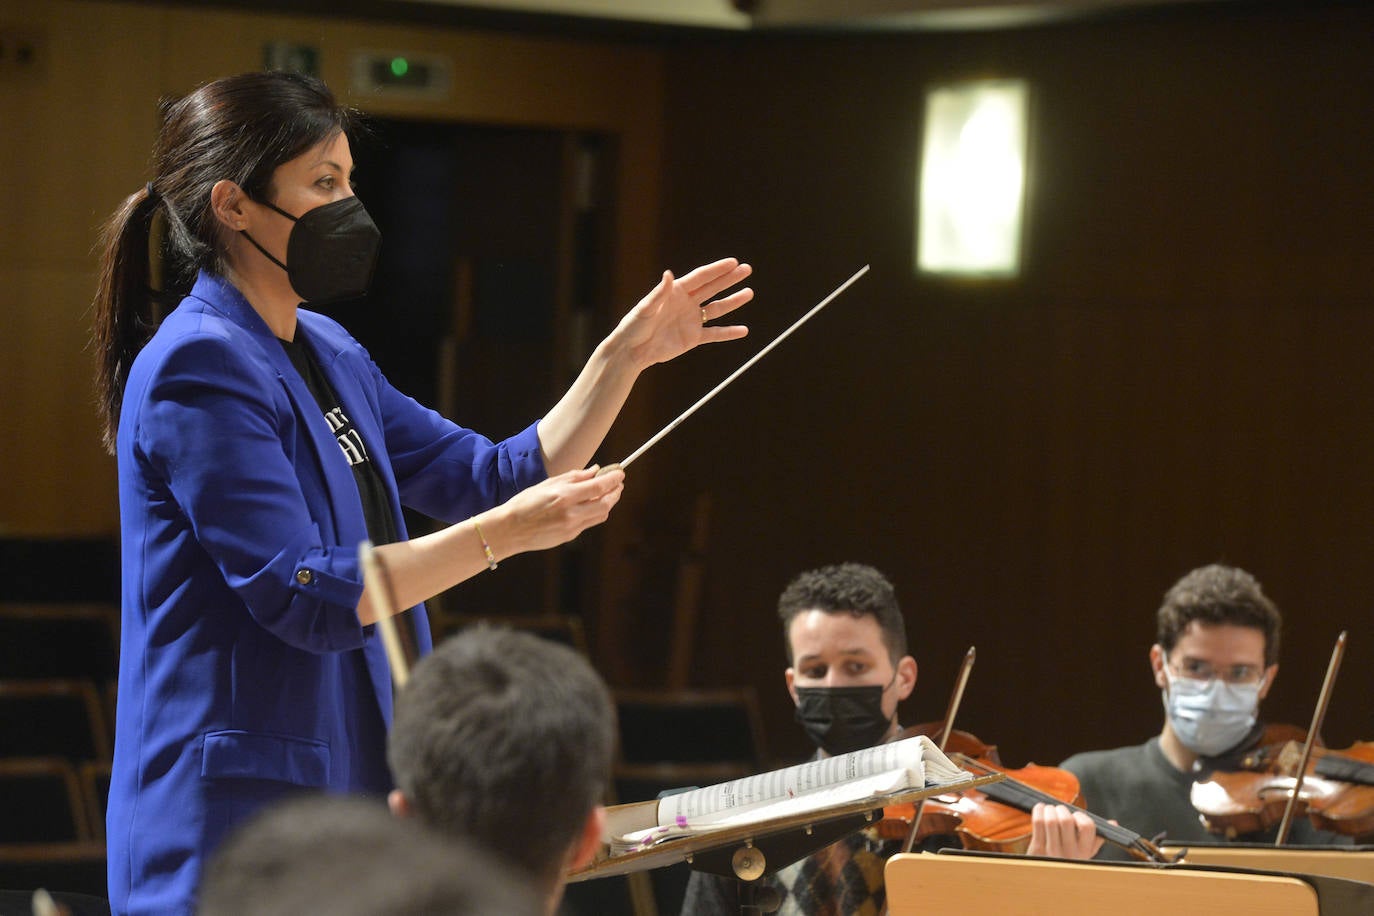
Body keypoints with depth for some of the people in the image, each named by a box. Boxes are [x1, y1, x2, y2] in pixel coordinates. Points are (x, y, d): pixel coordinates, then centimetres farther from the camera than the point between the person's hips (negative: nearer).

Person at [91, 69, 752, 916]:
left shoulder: (328, 354, 14)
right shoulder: (198, 367, -15)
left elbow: (500, 476, 16)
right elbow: (304, 597, -21)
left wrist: (625, 358, 7)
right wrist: (503, 535, -23)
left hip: (346, 791, 9)